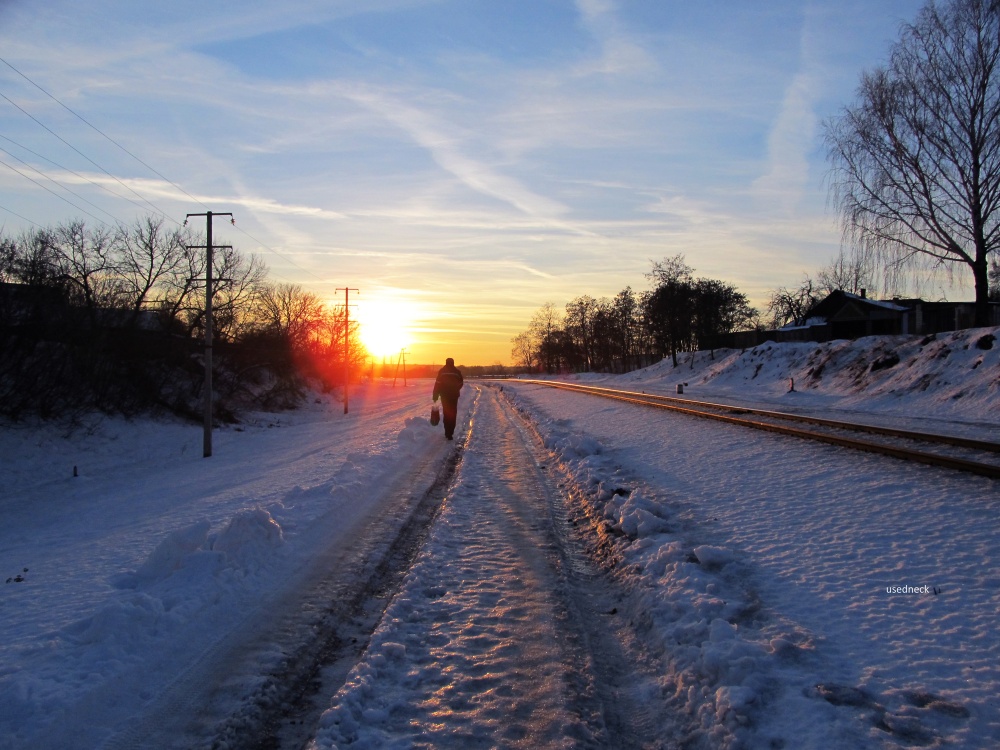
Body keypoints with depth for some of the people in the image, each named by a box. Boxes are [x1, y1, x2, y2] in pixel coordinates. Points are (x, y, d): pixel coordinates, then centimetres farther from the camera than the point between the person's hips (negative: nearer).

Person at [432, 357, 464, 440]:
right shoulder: (457, 372, 1)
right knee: (452, 414, 3)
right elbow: (460, 384, 8)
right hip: (454, 396, 0)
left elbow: (437, 384, -6)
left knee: (446, 414, 14)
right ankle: (450, 433, -7)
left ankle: (447, 432, 14)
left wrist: (435, 396, -3)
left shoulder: (441, 371, -1)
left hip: (444, 396, 0)